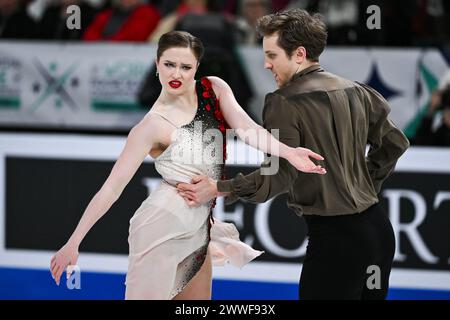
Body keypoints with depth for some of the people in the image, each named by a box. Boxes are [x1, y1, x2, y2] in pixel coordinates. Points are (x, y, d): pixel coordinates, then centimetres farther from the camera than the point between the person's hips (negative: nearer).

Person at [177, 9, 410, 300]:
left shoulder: (284, 102, -12)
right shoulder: (356, 91, 11)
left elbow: (280, 175, -19)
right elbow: (394, 142, 20)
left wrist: (218, 189, -16)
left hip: (336, 235, -8)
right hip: (378, 228, 8)